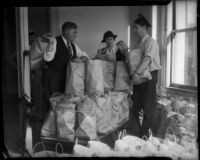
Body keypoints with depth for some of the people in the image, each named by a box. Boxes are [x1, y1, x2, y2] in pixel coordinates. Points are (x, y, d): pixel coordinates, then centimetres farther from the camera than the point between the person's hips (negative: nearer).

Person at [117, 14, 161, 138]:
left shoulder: (151, 42, -9)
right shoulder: (140, 43, 15)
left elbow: (147, 59, -24)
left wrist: (137, 73, -32)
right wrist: (126, 51, 2)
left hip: (149, 76, -8)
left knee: (148, 106, 0)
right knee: (136, 104, 11)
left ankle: (147, 134, 11)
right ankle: (135, 130, 22)